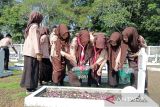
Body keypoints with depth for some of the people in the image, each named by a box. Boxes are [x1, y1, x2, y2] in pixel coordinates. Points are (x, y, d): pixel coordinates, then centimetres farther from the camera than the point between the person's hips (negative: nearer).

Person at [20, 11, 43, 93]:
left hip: (27, 51, 9)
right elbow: (36, 40, -15)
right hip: (32, 51, -9)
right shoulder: (35, 26, -8)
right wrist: (38, 53, -18)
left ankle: (28, 86, 17)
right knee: (32, 70, -5)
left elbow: (31, 39, 15)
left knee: (29, 69, 11)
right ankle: (30, 87, -1)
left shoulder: (29, 26, 19)